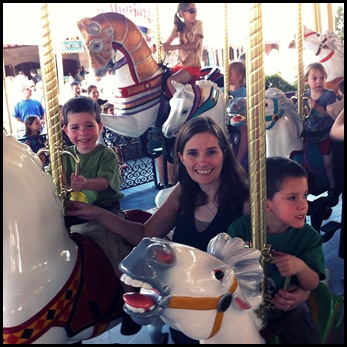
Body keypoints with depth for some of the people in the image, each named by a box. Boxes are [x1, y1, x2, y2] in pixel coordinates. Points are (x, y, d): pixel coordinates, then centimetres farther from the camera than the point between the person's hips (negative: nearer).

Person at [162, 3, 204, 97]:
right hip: (180, 64, 6)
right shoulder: (178, 26, 8)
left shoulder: (198, 24, -6)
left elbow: (194, 44, -19)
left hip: (193, 66, -6)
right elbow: (167, 43, 5)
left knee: (171, 81, -26)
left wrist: (173, 47, -27)